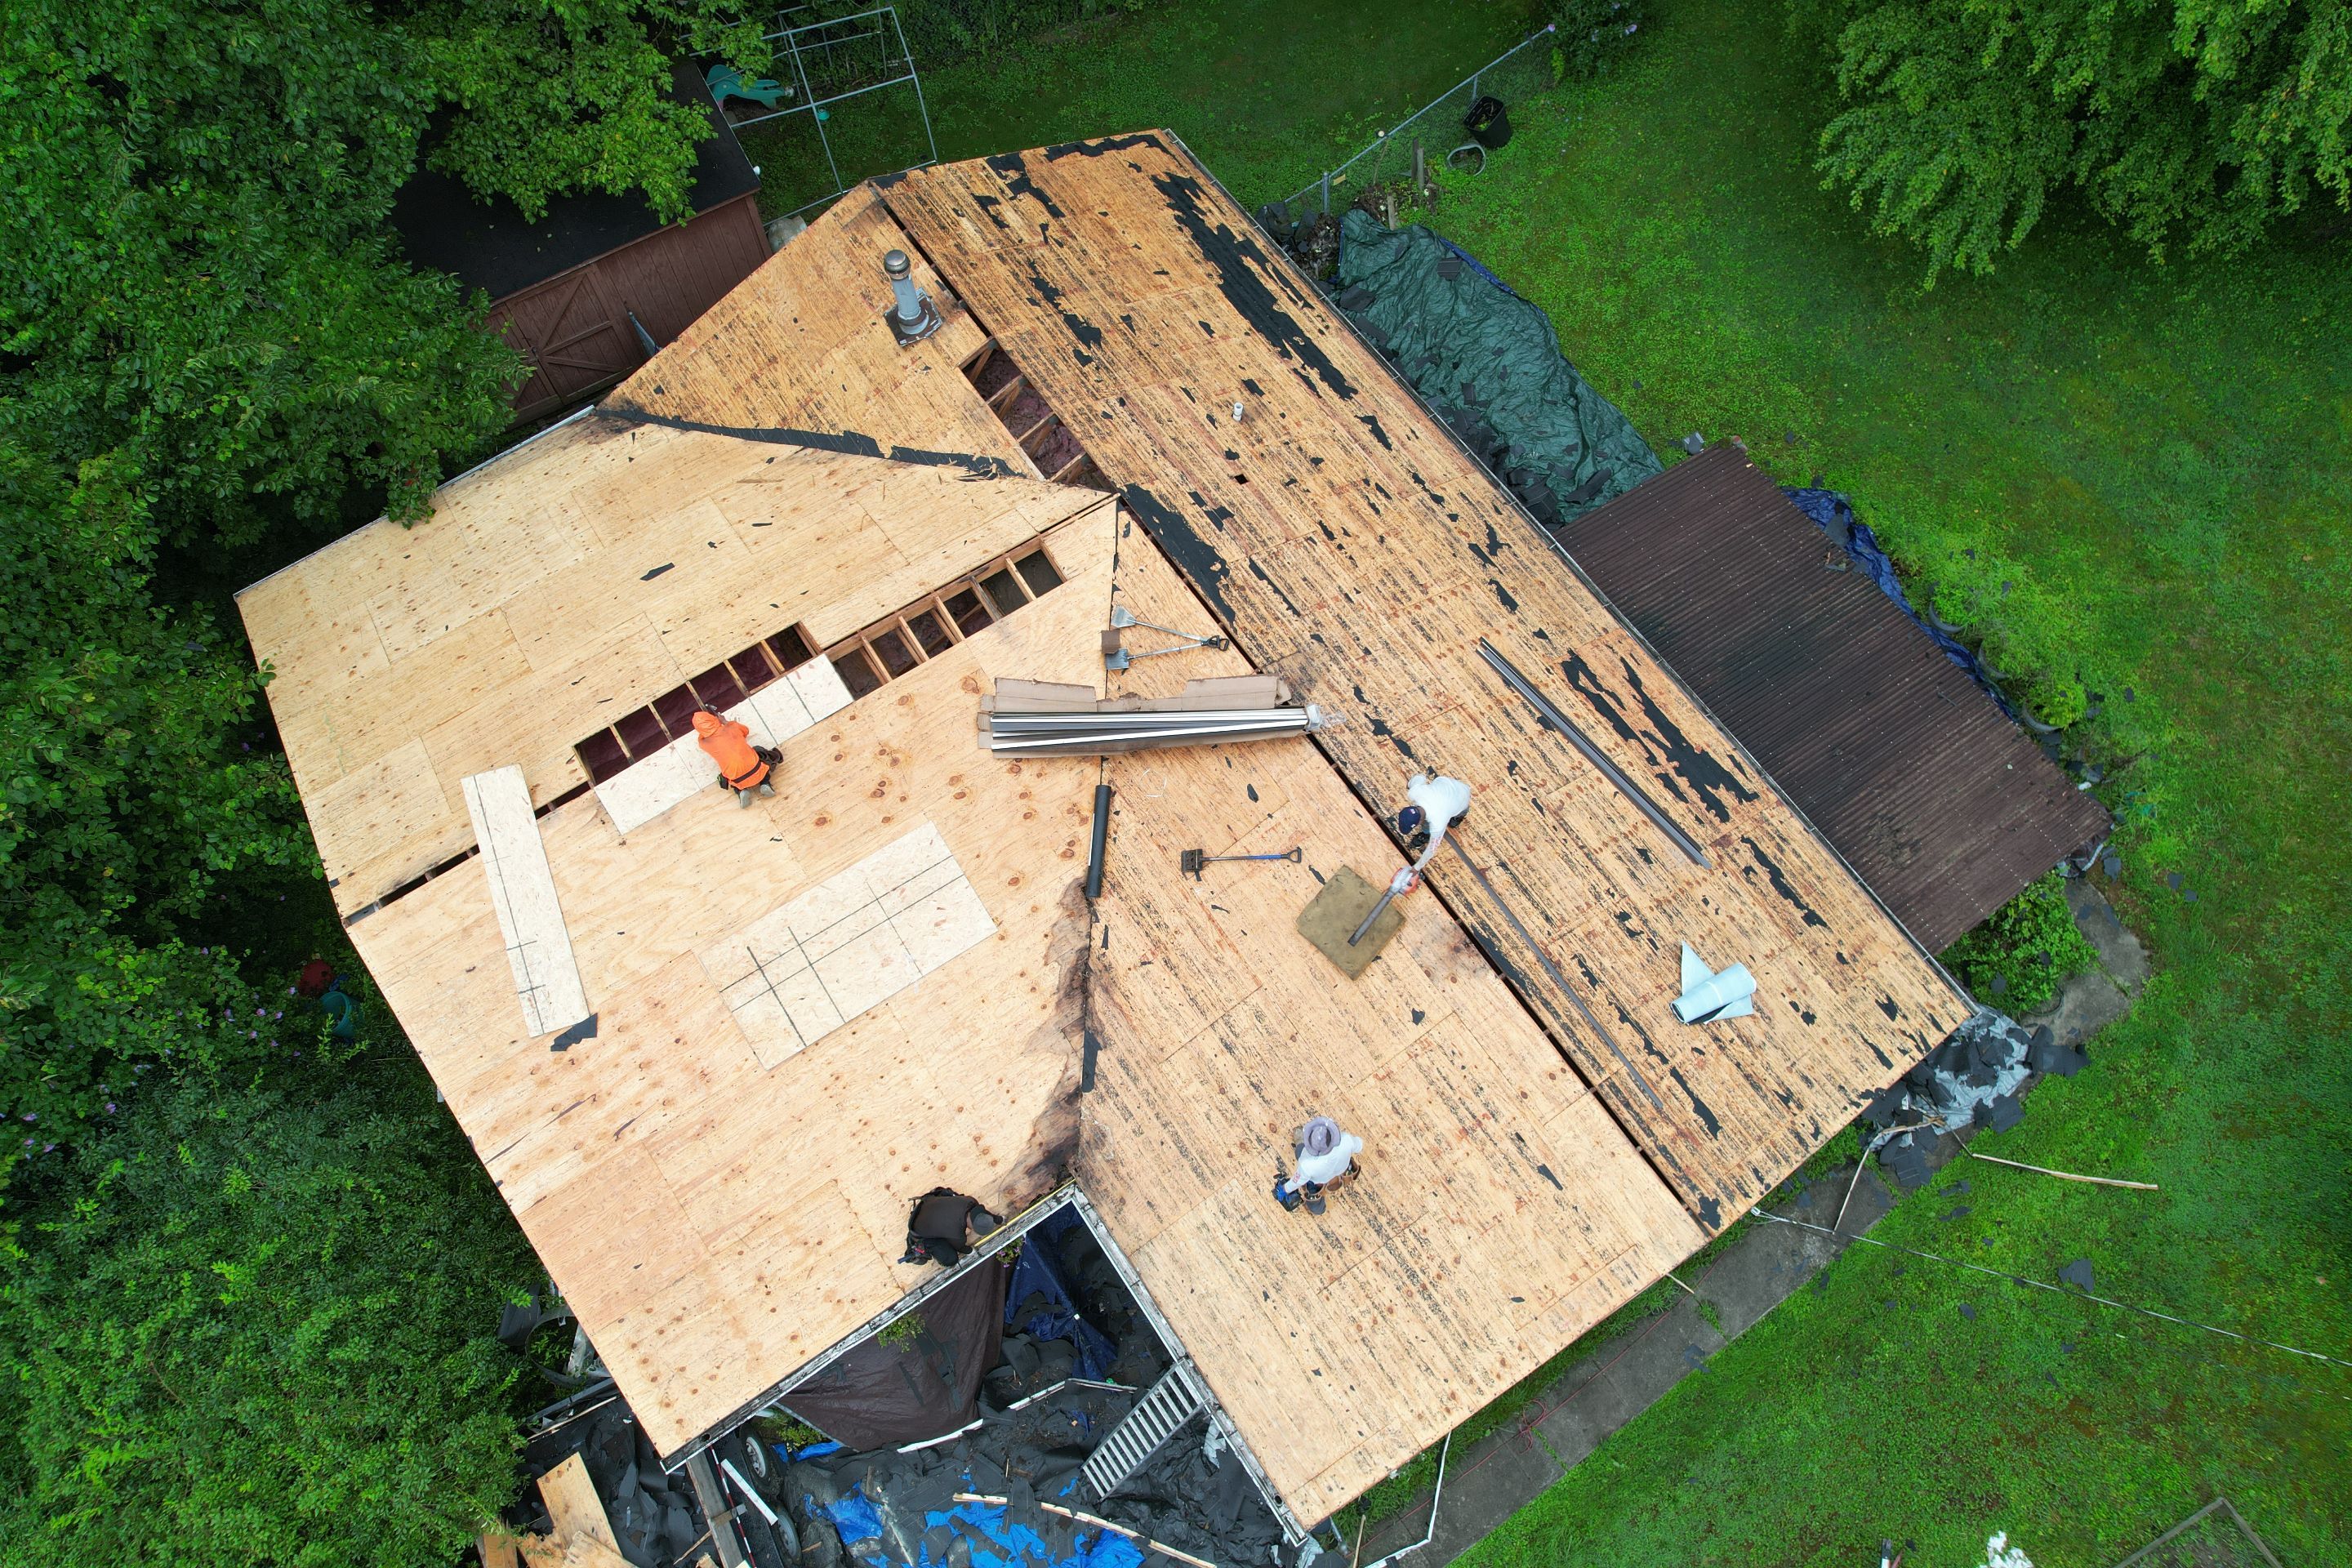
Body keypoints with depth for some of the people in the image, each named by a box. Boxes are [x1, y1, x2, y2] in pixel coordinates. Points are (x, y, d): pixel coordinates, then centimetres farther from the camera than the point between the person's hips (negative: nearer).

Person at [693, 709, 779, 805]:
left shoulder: (705, 743, 2)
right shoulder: (732, 728, 2)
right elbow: (746, 730, 28)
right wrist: (725, 722, 38)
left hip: (738, 781, 1)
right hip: (756, 771, -1)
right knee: (760, 752, 31)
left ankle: (741, 791, 6)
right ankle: (765, 784, 10)